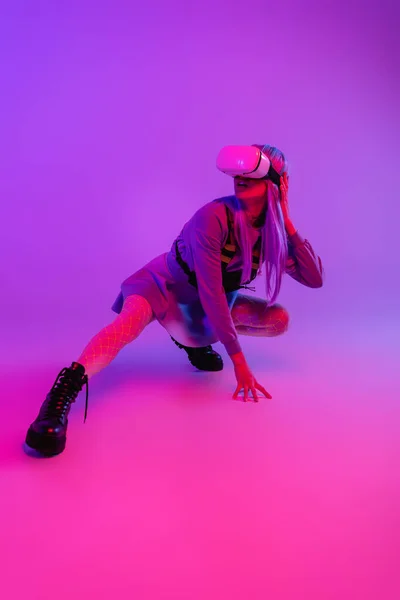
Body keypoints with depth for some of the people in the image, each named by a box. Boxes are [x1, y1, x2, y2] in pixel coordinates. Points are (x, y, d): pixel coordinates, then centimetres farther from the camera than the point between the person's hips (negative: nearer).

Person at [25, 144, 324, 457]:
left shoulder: (273, 231, -9)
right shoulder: (214, 217, -27)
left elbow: (316, 279, -13)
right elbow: (210, 291, -32)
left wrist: (287, 223, -20)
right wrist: (238, 359, -33)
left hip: (204, 305, 6)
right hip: (164, 284, -6)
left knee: (279, 319, -3)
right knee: (131, 322, -38)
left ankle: (195, 340, 13)